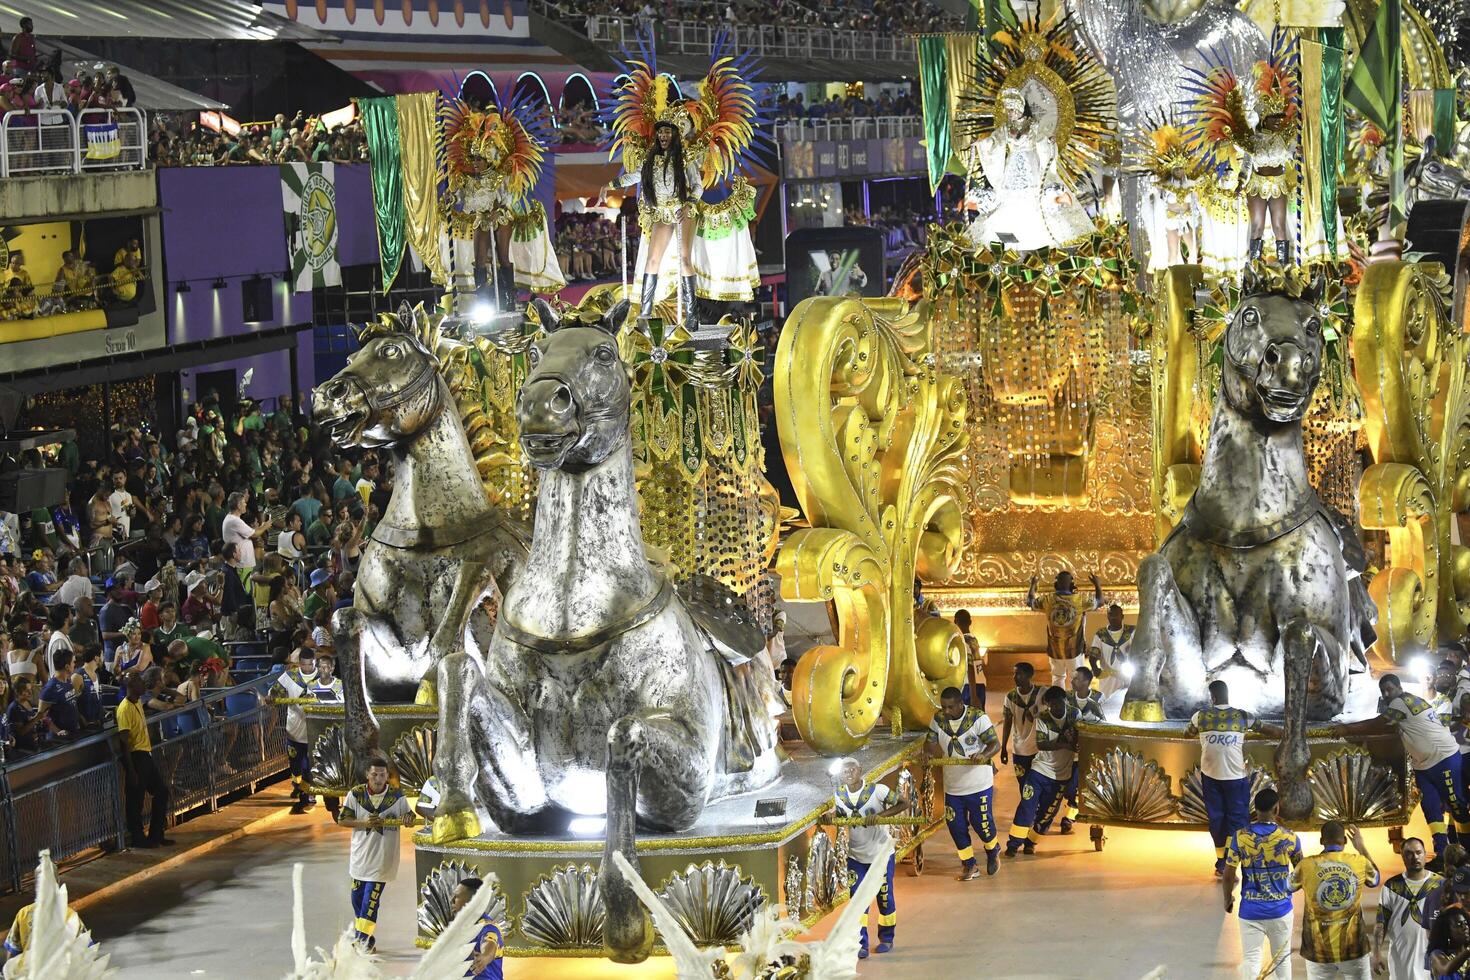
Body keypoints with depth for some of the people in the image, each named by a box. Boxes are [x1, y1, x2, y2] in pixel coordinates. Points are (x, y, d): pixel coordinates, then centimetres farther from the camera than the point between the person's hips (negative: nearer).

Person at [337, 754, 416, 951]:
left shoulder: (397, 796, -6)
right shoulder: (355, 794, -4)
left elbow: (410, 821, 3)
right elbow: (342, 820, 0)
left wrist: (407, 820, -21)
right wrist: (364, 823, -15)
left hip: (382, 857, -3)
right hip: (360, 854, 3)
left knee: (371, 898, -9)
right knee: (357, 897, 10)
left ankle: (363, 937, 0)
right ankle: (363, 935, 27)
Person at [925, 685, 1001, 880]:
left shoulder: (978, 718, -15)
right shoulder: (938, 719, -2)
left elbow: (995, 744, -15)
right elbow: (931, 743, 5)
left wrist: (984, 755, -37)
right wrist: (930, 750, -20)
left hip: (978, 784, -4)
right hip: (952, 786, 4)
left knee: (982, 823, 0)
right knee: (956, 826, 5)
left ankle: (993, 851, 32)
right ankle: (969, 864, 22)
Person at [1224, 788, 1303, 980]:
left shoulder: (1240, 837, -11)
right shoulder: (1289, 838, -10)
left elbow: (1228, 875, -7)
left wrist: (1228, 899, 11)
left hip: (1251, 911, 0)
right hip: (1280, 909, 0)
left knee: (1250, 960, 4)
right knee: (1282, 958, 17)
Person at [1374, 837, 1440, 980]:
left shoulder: (1440, 885, 1)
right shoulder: (1391, 886, 4)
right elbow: (1381, 922, 5)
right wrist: (1377, 953, -4)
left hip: (1431, 957, -1)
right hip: (1400, 958, 1)